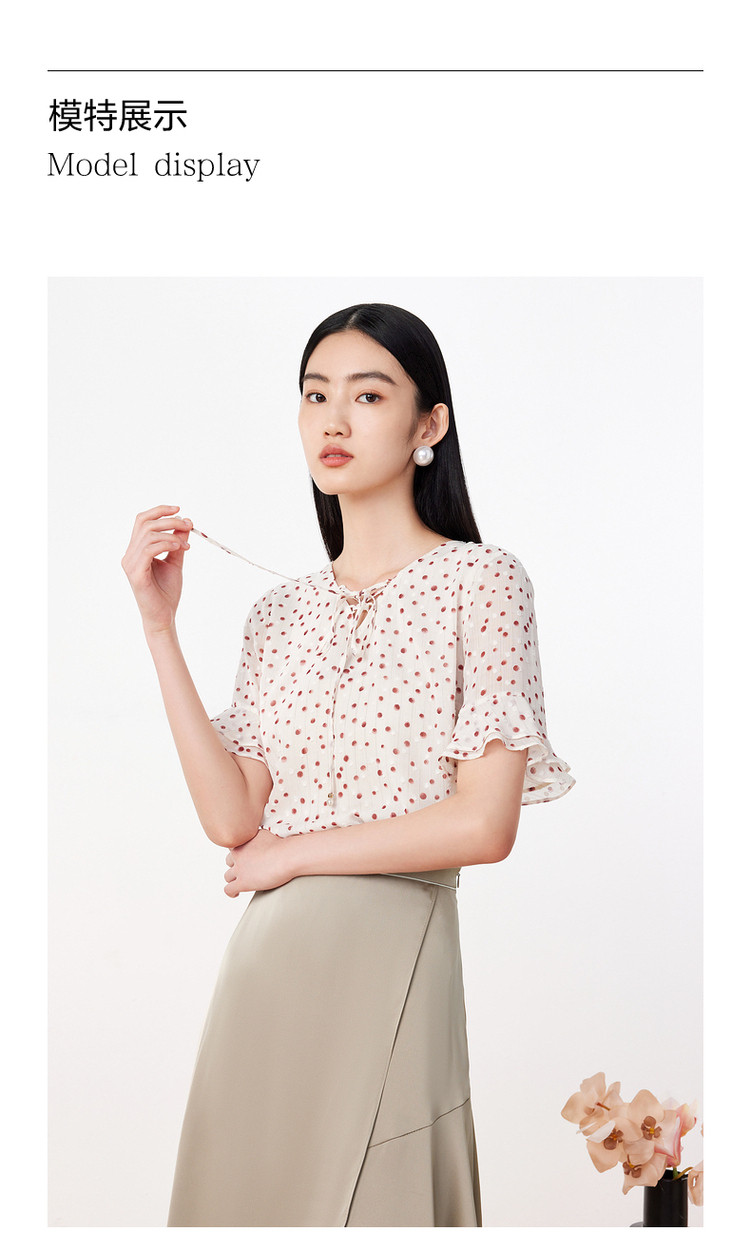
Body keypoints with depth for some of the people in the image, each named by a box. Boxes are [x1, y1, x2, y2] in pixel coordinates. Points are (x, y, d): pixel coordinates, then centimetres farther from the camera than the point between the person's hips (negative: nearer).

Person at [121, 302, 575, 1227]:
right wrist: (160, 629, -3)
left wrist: (291, 855, -5)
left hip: (387, 952, -5)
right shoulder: (279, 613, 10)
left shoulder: (479, 579, -4)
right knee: (246, 1193, 14)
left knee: (360, 1196, 5)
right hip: (263, 960, 5)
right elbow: (232, 819, -2)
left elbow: (484, 824, -13)